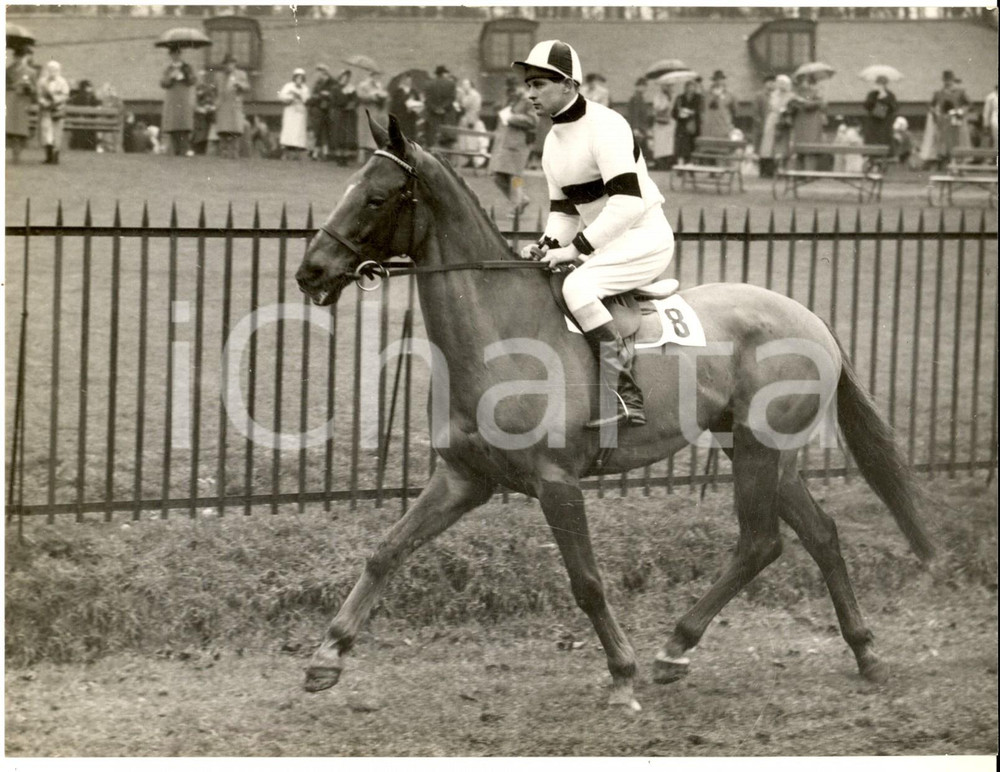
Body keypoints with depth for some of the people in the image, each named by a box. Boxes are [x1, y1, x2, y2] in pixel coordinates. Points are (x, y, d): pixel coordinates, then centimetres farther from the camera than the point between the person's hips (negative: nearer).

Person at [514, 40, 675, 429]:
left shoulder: (604, 126, -19)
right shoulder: (553, 142, 11)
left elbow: (628, 200, -27)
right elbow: (563, 208, 17)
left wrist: (577, 247, -27)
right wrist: (548, 245, -4)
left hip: (646, 238, -10)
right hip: (605, 245, 10)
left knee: (577, 287, -30)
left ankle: (625, 398, -30)